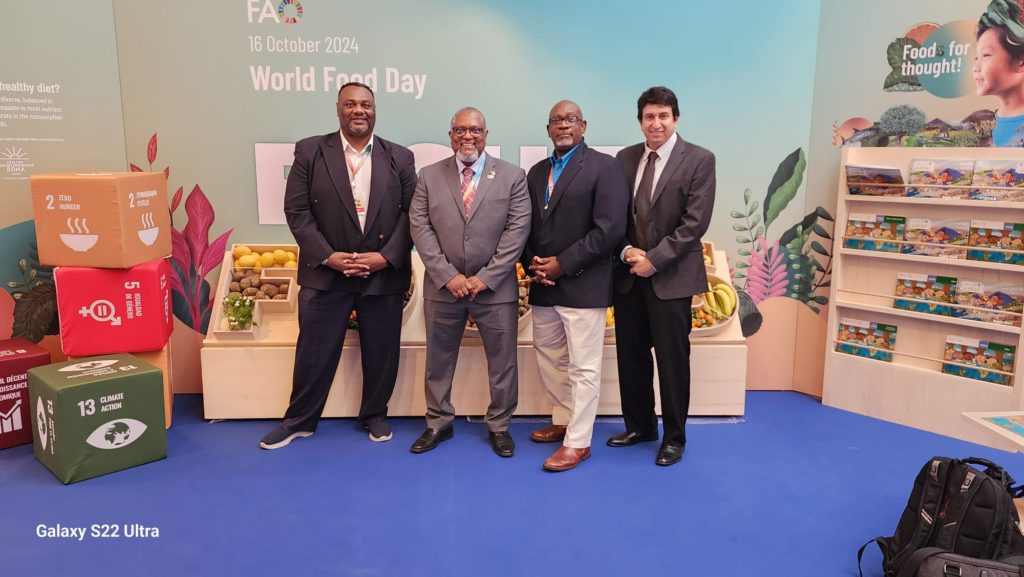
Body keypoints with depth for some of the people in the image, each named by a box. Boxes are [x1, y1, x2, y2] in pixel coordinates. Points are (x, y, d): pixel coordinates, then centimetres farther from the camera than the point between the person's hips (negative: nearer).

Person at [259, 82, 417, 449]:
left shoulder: (399, 158, 4)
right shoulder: (310, 151, 0)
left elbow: (411, 213, 1)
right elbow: (296, 210, -3)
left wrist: (387, 257, -12)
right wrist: (328, 256, -13)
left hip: (384, 274, 1)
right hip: (325, 273, -1)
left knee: (381, 352, 11)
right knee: (315, 352, 8)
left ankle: (374, 416, 31)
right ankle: (299, 420, 27)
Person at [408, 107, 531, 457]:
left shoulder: (513, 176, 0)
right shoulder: (429, 176, 4)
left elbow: (517, 230, -6)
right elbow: (420, 228, -2)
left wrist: (486, 277, -13)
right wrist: (447, 276, -12)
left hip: (495, 287, -1)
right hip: (442, 286, 1)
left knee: (502, 361, 7)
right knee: (438, 360, 12)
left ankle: (499, 426, 25)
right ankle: (438, 423, 30)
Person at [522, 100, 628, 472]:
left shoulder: (604, 167, -7)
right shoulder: (537, 172, 14)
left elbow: (609, 229, -16)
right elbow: (527, 226, 14)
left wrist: (562, 263, -16)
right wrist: (532, 264, -4)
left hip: (583, 285, -7)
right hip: (543, 285, 7)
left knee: (583, 367, 0)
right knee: (549, 360, 17)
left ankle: (578, 441, 11)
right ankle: (563, 421, 34)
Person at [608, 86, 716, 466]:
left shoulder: (699, 160, -5)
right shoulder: (625, 159, 8)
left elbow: (695, 222, -12)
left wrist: (653, 260, -15)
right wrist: (627, 250, -9)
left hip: (671, 276, -4)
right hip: (628, 275, 5)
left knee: (672, 360, 5)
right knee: (631, 356, 12)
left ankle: (674, 436, 21)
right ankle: (639, 425, 30)